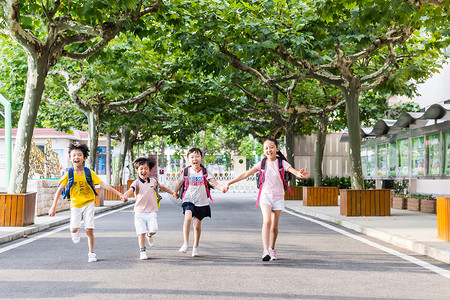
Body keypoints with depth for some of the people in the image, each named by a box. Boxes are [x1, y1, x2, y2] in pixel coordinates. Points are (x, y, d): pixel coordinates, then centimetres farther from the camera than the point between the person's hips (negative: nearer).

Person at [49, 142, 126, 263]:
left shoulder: (89, 173, -6)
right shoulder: (69, 174, -5)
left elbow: (103, 185, -6)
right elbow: (59, 189, -1)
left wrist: (118, 193, -12)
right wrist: (53, 206, -4)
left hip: (88, 204, 0)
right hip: (75, 204, 0)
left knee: (89, 229, -5)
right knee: (74, 228, -11)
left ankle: (91, 253, 11)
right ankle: (75, 233, 27)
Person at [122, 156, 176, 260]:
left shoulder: (153, 181, 8)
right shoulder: (136, 183, -4)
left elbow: (162, 187, 27)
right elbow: (131, 190, -24)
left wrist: (173, 193, 34)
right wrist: (125, 196, -46)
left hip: (152, 211, 2)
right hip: (140, 211, -2)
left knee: (153, 230, -12)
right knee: (141, 232, -5)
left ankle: (149, 236, 24)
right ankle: (143, 251, 11)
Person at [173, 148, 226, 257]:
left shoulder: (205, 172, 0)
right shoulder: (186, 172, 0)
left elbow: (214, 182, -11)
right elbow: (179, 183, 17)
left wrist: (221, 187, -30)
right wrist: (175, 192, 29)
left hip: (201, 202, 1)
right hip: (189, 200, -1)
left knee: (197, 225, 6)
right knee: (188, 218, -25)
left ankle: (195, 247, 24)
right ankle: (185, 243, -19)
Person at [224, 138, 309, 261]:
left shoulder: (282, 163, -4)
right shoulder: (262, 164, 0)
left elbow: (294, 171, -20)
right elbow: (245, 174, 1)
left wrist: (301, 174, -45)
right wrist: (230, 182, -3)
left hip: (278, 198, 0)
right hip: (265, 196, 0)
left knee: (274, 226, 7)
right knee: (267, 221, -21)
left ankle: (272, 249, 29)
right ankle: (265, 251, -27)